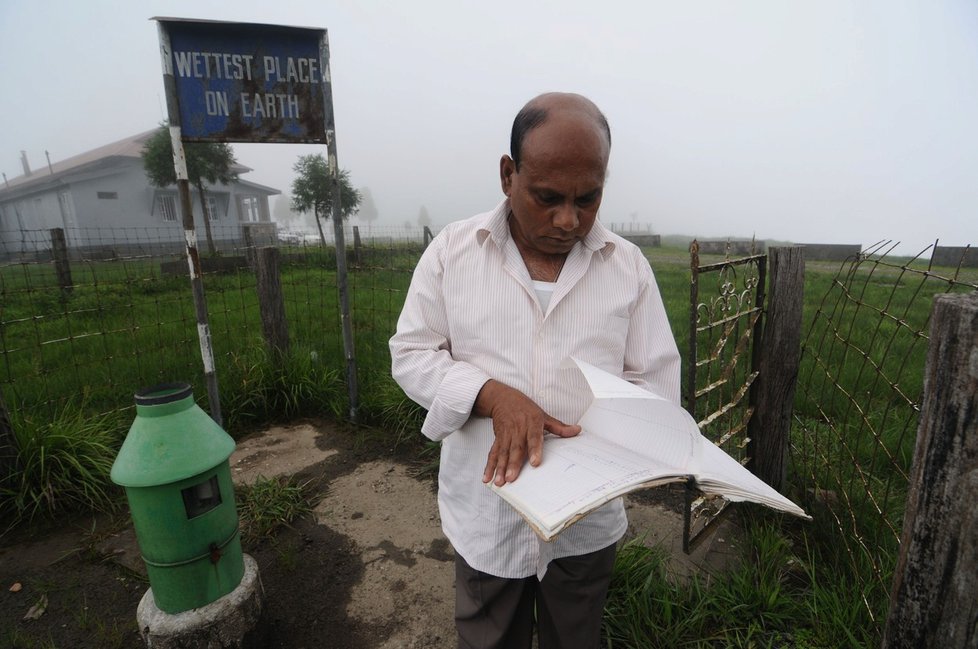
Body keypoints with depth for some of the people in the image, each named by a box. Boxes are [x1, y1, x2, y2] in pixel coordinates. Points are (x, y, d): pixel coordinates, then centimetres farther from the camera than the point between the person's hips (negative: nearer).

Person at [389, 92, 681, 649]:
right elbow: (412, 354, -7)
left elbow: (656, 383, -3)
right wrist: (494, 395, -23)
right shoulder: (452, 249, -8)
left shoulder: (629, 265, -5)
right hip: (485, 512, 0)